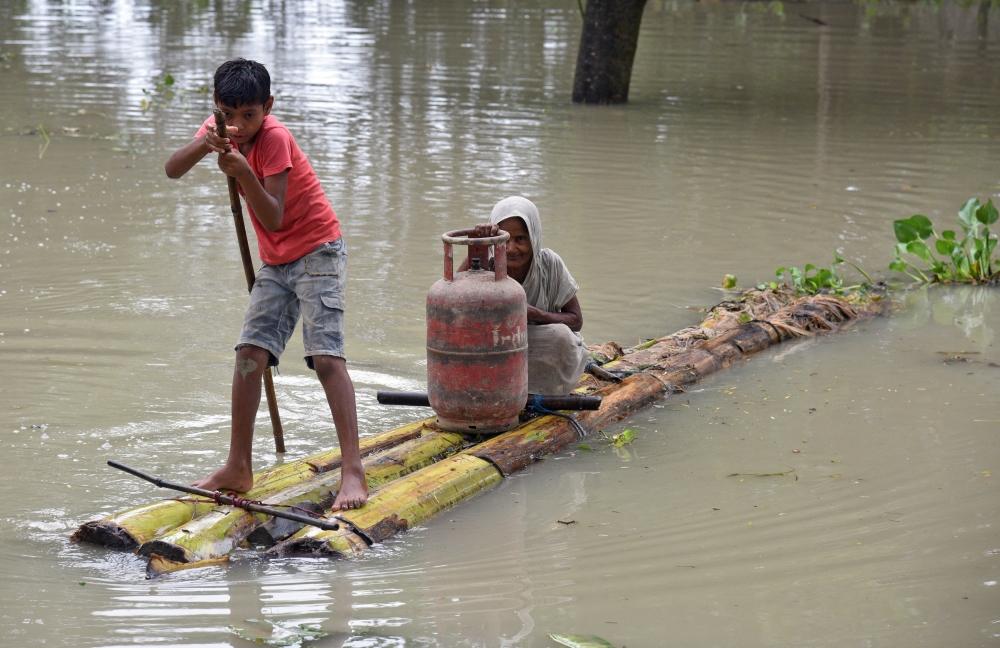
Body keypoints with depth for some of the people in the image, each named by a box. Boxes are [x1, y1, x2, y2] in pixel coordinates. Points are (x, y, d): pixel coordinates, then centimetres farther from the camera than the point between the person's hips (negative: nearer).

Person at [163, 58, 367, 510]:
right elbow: (172, 171, -14)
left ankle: (353, 472, -23)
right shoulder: (220, 128, -1)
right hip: (277, 261, 7)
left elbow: (274, 219, -27)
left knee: (327, 356, -17)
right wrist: (203, 145, -33)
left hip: (318, 251, -7)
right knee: (249, 354, 1)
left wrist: (243, 172, -40)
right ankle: (238, 469, 8)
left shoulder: (274, 138, -21)